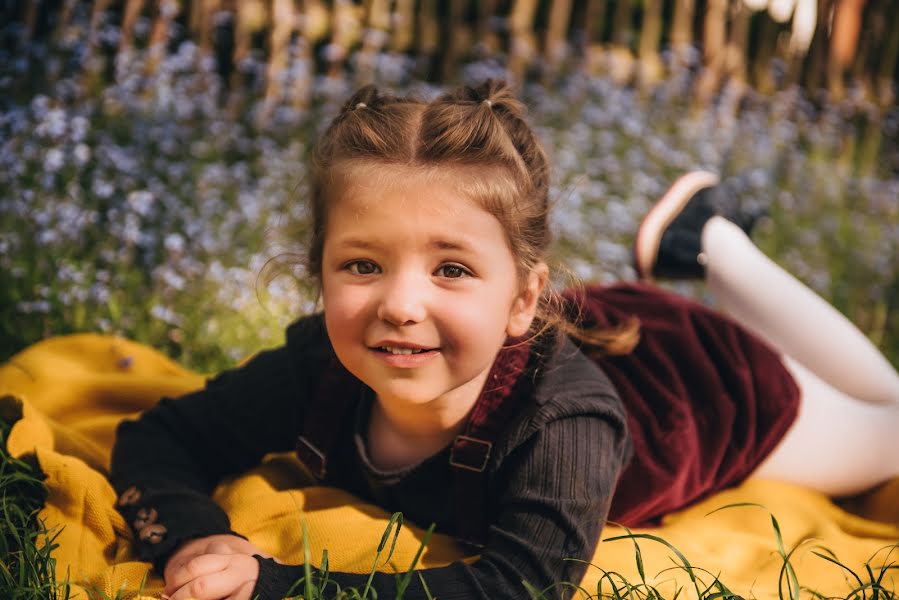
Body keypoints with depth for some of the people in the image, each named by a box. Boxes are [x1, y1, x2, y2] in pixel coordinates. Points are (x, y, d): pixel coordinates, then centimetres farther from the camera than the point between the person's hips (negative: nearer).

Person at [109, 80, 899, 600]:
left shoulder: (566, 411, -49)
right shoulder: (317, 370, -36)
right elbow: (157, 437, -25)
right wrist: (192, 536, -47)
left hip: (707, 378, -3)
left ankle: (711, 240, 31)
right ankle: (675, 234, 40)